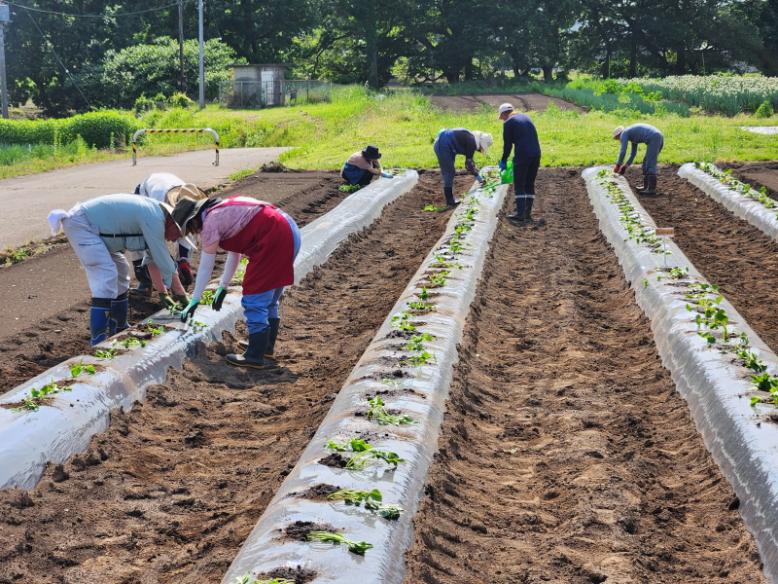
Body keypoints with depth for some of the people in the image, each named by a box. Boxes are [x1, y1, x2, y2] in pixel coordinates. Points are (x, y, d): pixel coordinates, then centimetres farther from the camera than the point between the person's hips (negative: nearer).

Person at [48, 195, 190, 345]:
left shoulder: (152, 212, 11)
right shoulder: (154, 219, -20)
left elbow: (153, 259, 18)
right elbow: (163, 260, -16)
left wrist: (163, 292, 19)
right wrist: (181, 294, -6)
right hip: (80, 224, -11)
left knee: (120, 270, 18)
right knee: (106, 275, -20)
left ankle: (119, 328, 30)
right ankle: (98, 343, -22)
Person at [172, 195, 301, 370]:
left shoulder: (210, 221, -5)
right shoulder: (222, 212, 23)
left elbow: (205, 267, -2)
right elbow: (234, 252, 28)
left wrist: (194, 301, 6)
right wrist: (223, 287, 32)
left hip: (274, 239, -10)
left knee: (255, 301, -3)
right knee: (269, 300, 21)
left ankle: (255, 358, -1)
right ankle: (266, 348, 30)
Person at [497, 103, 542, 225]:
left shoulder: (508, 123, -2)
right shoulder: (525, 117, 17)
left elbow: (507, 145, -2)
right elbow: (534, 137, 18)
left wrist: (503, 161, 11)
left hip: (522, 156, -7)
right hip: (536, 154, 7)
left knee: (519, 186, 0)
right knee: (530, 185, 13)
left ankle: (520, 215, -5)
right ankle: (527, 214, 15)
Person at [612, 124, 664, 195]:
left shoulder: (624, 134, 2)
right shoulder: (633, 135, 30)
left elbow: (623, 151, -6)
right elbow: (633, 153, 35)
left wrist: (617, 165, 4)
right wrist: (626, 165, 34)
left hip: (654, 139, -10)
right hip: (659, 138, 10)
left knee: (650, 165, -8)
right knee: (646, 163, 17)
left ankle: (652, 189, -9)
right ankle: (646, 186, 20)